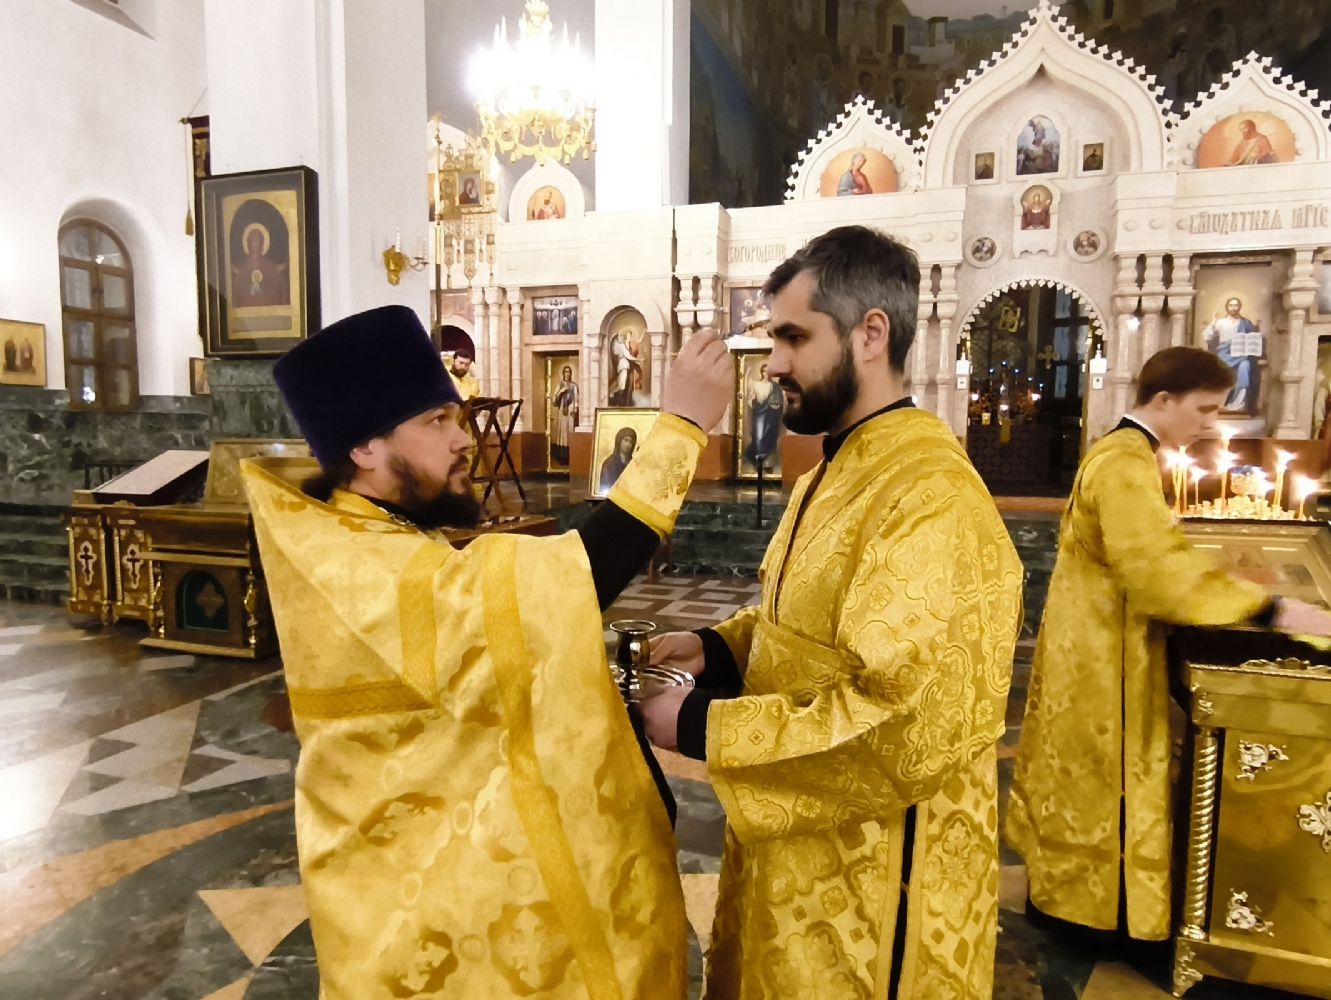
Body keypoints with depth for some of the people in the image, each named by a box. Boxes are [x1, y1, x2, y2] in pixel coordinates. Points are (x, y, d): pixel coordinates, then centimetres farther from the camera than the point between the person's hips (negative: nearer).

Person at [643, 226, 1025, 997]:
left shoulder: (931, 499, -26)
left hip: (874, 882, -8)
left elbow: (904, 727, -31)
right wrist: (720, 647, -3)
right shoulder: (837, 471, 6)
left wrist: (702, 729, -23)